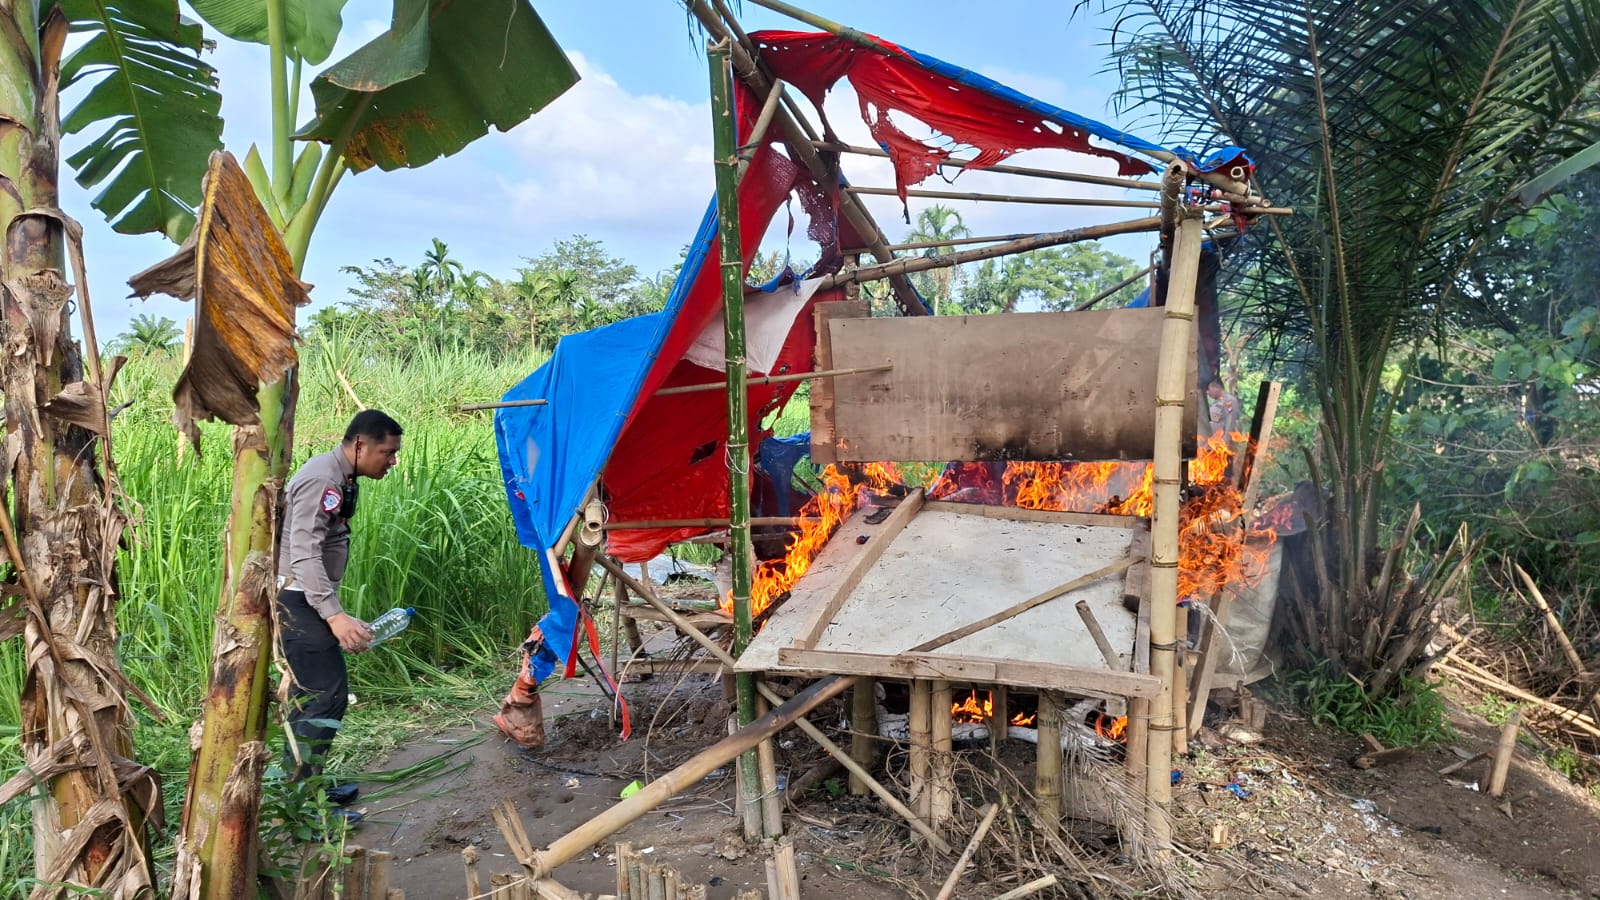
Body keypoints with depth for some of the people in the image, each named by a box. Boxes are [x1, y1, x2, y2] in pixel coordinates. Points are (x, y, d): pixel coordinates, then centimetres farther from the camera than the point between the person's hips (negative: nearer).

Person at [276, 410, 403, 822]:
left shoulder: (339, 478, 12)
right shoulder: (322, 480, -20)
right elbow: (305, 553, -29)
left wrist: (332, 611, 23)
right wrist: (334, 615, -36)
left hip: (304, 599, 10)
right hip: (294, 599, -10)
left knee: (311, 692, 16)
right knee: (326, 695, -9)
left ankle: (303, 783, 27)